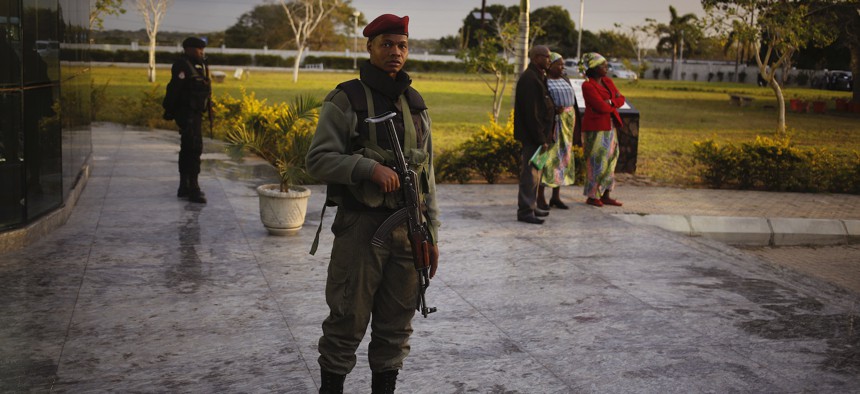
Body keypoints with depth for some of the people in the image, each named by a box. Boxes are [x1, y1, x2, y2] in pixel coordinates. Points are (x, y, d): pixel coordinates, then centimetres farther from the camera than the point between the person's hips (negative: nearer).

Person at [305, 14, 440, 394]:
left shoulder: (415, 105, 13)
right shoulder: (345, 100, -4)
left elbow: (427, 174, 15)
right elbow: (318, 160, -9)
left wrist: (432, 234, 12)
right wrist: (369, 167, -23)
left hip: (408, 227, 5)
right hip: (361, 225, -5)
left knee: (396, 324, 11)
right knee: (347, 321, 1)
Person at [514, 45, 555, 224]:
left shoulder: (538, 77, 16)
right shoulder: (529, 79, -18)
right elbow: (531, 113, -22)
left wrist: (545, 136, 15)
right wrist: (541, 139, -22)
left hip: (536, 134, 10)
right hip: (532, 135, -10)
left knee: (535, 172, 17)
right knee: (530, 172, -6)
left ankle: (531, 206, 27)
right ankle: (525, 211, -2)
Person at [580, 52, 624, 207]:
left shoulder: (608, 81, 12)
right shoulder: (587, 85, -13)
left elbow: (621, 99, 7)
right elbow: (601, 107, -20)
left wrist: (610, 102, -12)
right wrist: (614, 105, -2)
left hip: (610, 127, 8)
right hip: (595, 128, -8)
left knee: (609, 160, 9)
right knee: (596, 162, -4)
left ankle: (605, 195, 16)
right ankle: (592, 196, 7)